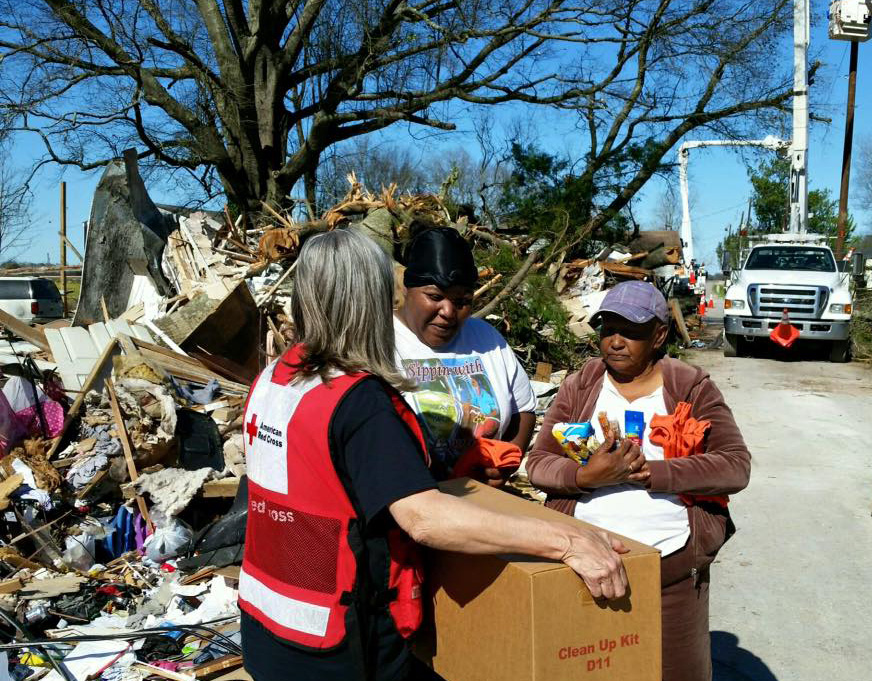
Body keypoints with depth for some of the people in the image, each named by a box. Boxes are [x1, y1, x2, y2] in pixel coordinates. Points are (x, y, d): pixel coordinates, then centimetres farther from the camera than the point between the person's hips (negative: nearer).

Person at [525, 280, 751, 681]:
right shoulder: (578, 387, 3)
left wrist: (653, 473, -22)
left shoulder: (692, 388, -2)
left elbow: (736, 467, -10)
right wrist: (587, 476, -22)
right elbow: (538, 463, -1)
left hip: (673, 564, -1)